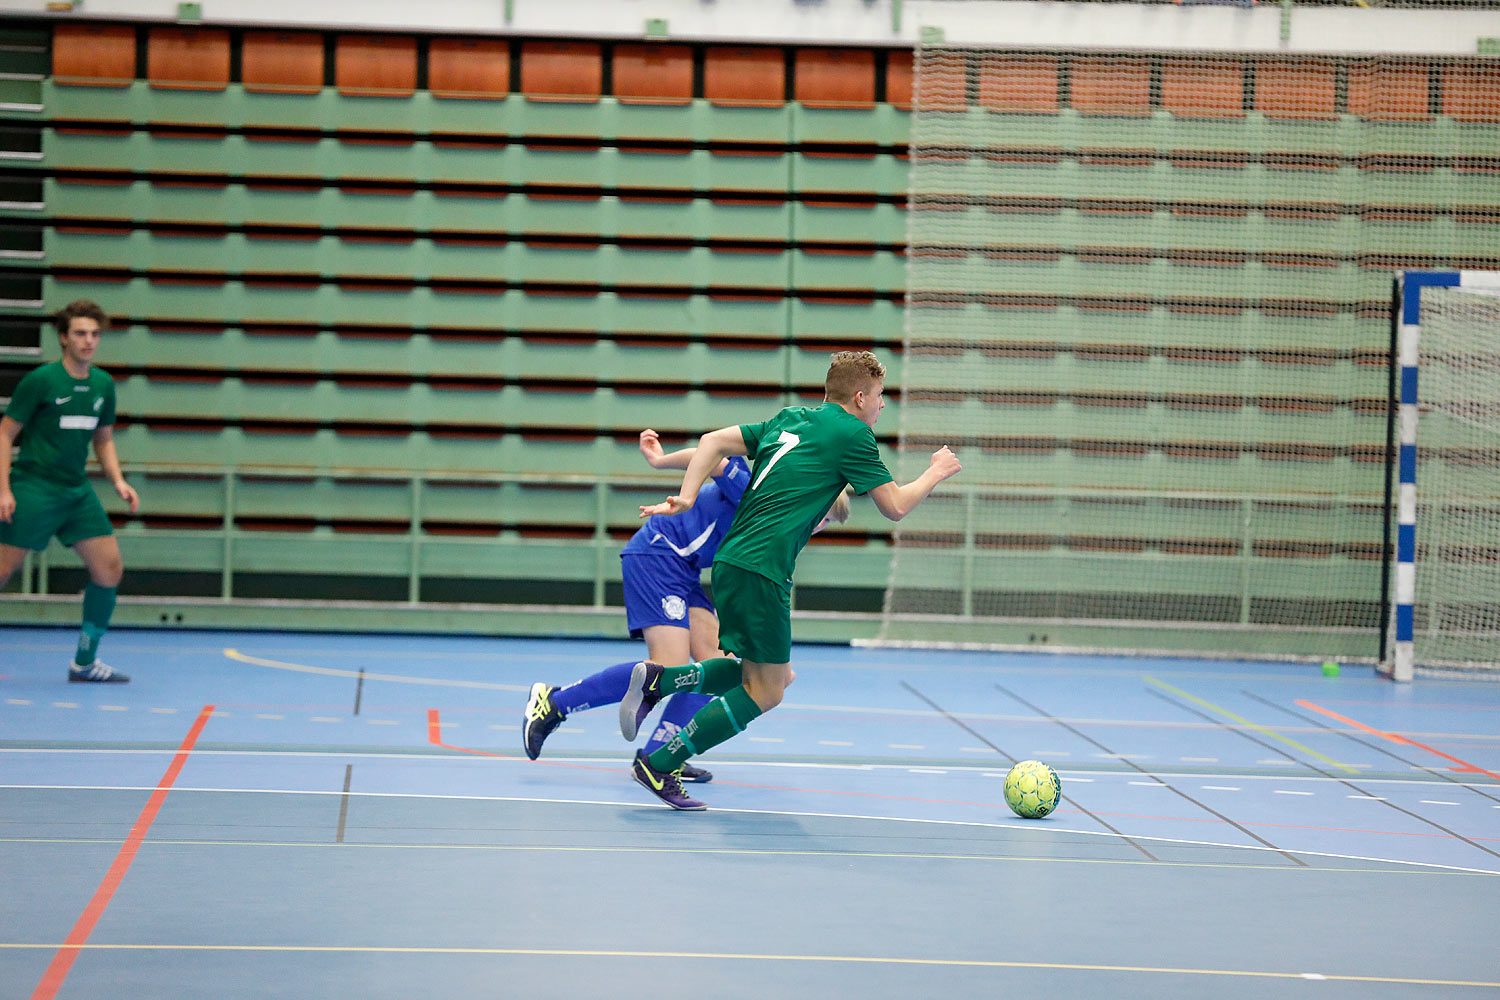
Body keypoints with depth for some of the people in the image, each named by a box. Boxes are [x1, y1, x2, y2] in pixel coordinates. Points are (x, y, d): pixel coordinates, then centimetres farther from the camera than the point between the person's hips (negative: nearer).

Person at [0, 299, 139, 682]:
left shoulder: (103, 385, 8)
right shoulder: (40, 381, -10)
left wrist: (118, 481, 4)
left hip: (77, 492, 6)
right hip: (33, 488, -6)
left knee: (110, 569, -1)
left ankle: (85, 661, 9)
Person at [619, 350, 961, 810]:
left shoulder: (789, 419, 19)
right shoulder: (852, 434, -2)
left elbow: (713, 441, 14)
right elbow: (895, 506, 3)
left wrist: (686, 498, 8)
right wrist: (935, 473, 19)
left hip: (730, 561, 9)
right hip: (760, 570, -9)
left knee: (777, 676, 18)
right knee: (763, 693, -1)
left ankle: (657, 679, 7)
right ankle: (659, 765, -4)